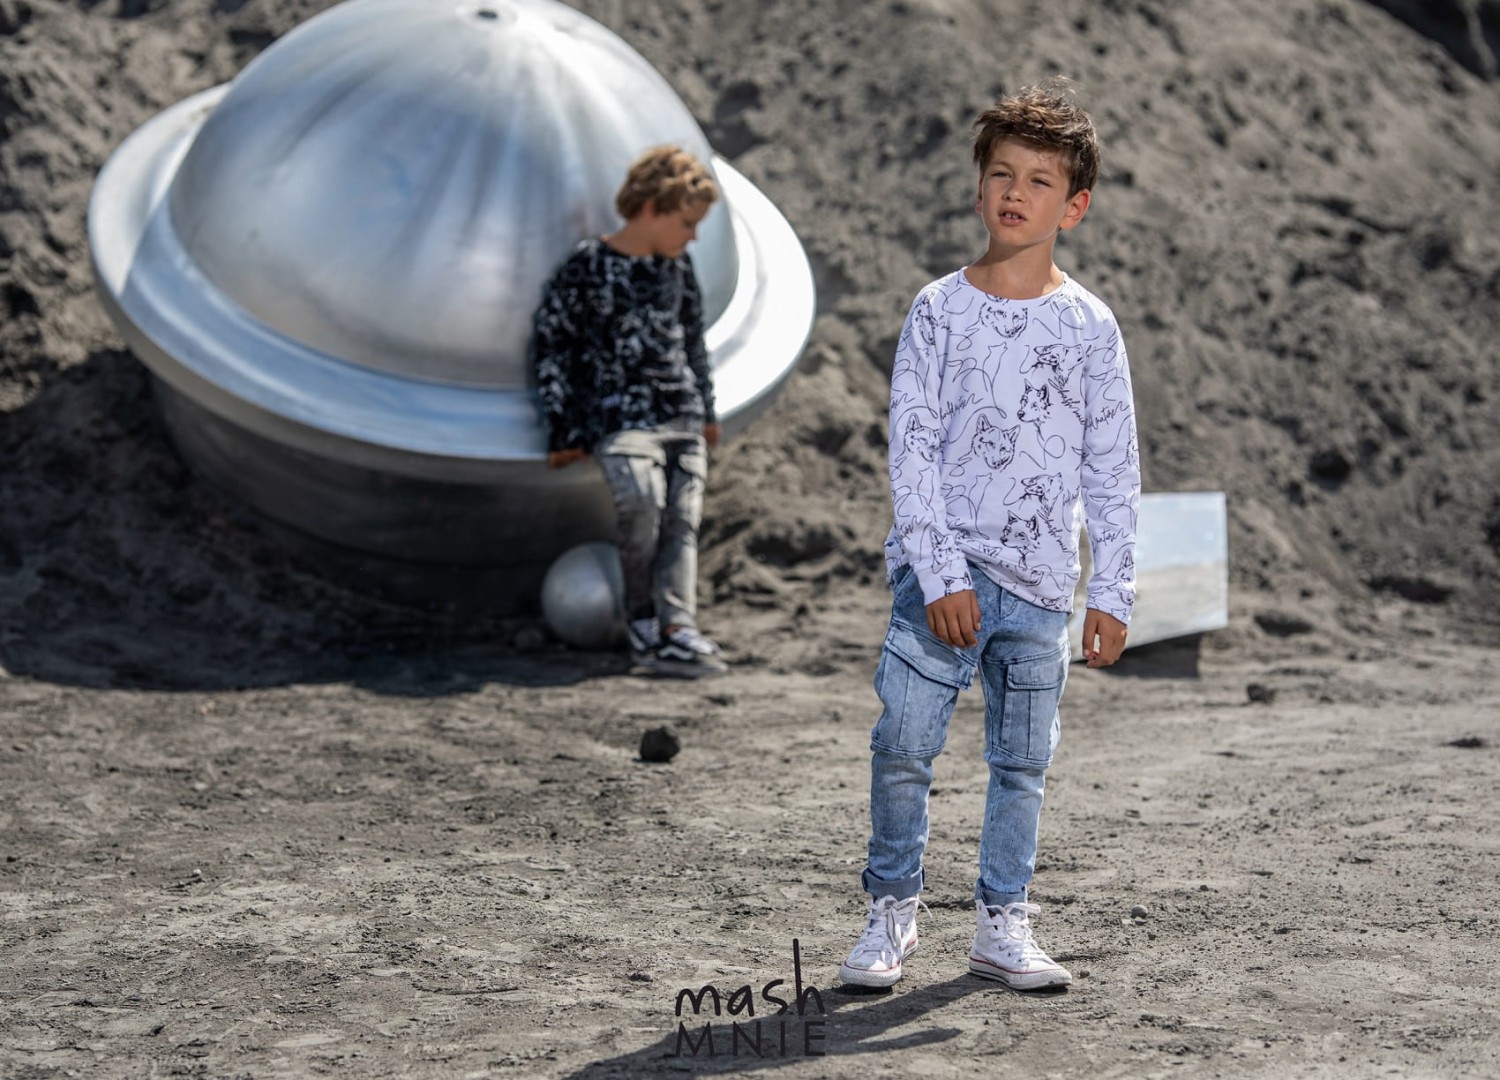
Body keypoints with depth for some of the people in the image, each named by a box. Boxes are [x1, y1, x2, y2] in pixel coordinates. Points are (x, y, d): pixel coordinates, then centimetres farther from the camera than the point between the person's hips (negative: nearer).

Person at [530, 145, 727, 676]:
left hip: (683, 416, 6)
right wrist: (563, 428, -3)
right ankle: (640, 618, -13)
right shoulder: (588, 265, -4)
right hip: (620, 413, -6)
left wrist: (706, 409, 24)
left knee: (682, 517, -8)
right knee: (642, 499, -26)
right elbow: (549, 340, -2)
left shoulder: (677, 266, 14)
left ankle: (676, 629, -17)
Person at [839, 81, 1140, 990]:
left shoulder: (1089, 326, 5)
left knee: (1022, 761, 7)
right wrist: (940, 574, -12)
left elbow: (1113, 469, 7)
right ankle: (892, 913, 7)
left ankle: (1003, 924, 19)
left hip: (1042, 582, 2)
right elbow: (911, 449, -3)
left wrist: (1113, 592, 2)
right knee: (905, 745, -8)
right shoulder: (941, 311, 1)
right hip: (943, 567, -2)